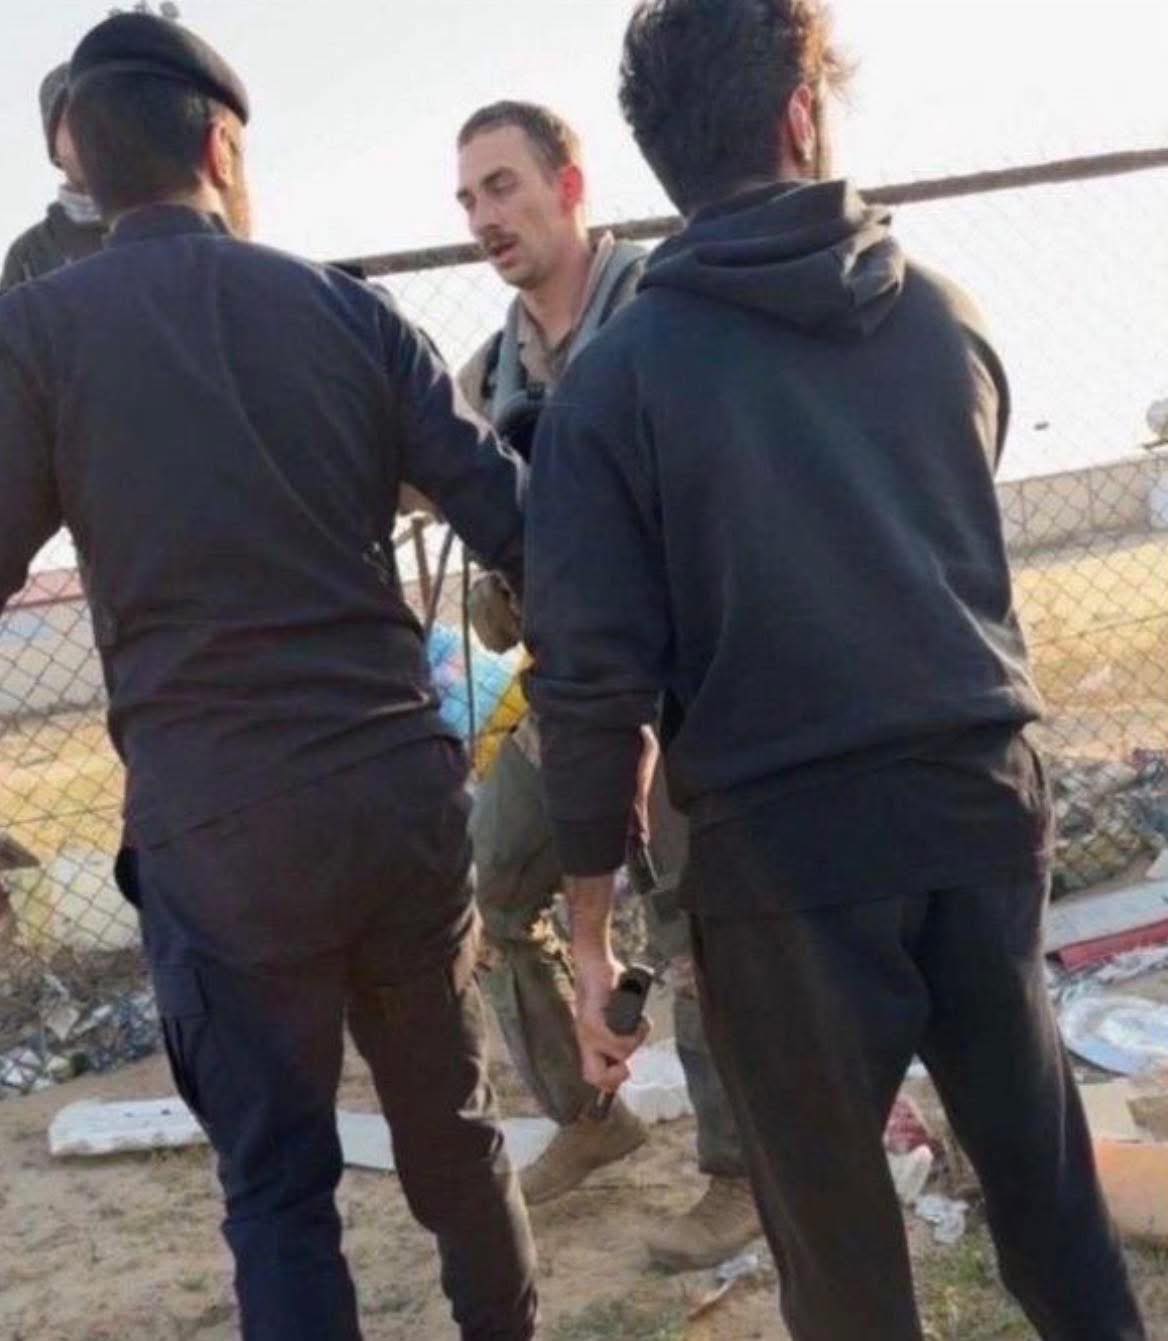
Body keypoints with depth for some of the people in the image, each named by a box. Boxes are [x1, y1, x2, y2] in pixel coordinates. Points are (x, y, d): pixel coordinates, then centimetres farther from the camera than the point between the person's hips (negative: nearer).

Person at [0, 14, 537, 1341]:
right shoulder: (348, 308, 5)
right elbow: (515, 526, 2)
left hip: (220, 824, -3)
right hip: (405, 785, 3)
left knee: (276, 1179, 11)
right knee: (453, 1124, 22)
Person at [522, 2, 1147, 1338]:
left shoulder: (618, 374, -8)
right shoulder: (944, 312, 4)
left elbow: (591, 673, -12)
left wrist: (591, 923, -3)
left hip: (785, 836, -3)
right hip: (983, 789, 4)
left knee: (831, 1202, 13)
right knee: (1036, 1144, 21)